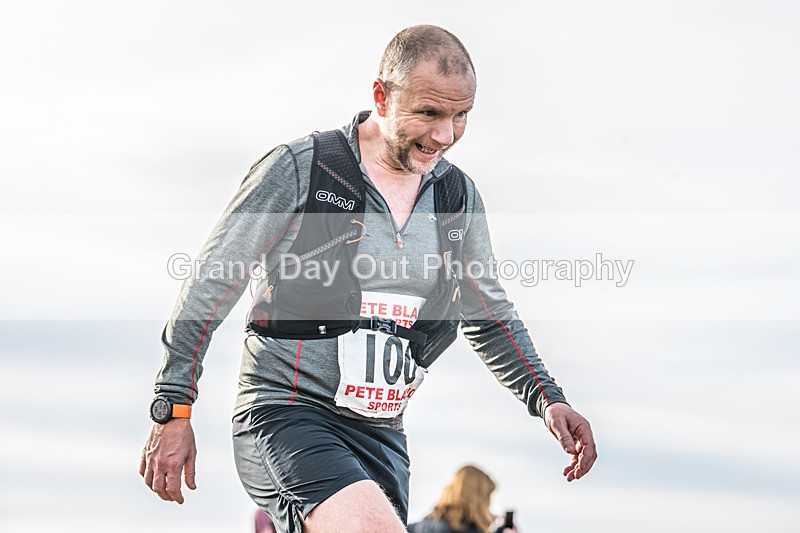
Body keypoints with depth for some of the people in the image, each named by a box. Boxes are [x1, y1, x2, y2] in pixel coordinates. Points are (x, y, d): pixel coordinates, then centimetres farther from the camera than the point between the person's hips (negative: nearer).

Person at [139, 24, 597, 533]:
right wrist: (174, 412, -8)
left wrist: (548, 399, 10)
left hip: (381, 435, 6)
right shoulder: (298, 170, -7)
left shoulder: (459, 196, 10)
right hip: (285, 417, -6)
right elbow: (210, 288, -4)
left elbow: (491, 317, 23)